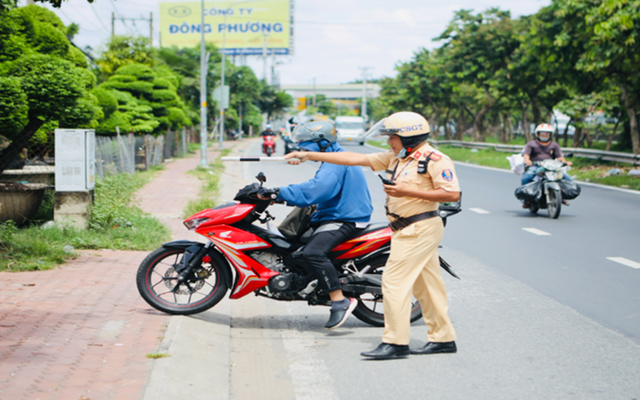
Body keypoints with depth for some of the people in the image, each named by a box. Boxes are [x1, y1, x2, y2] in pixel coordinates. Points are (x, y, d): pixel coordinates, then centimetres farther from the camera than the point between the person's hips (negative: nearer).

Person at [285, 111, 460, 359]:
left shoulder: (434, 159, -11)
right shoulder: (394, 158, 14)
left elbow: (453, 194, -18)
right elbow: (354, 159, 12)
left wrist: (408, 192, -20)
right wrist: (308, 155, 7)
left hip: (419, 229, -9)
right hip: (406, 229, 9)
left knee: (394, 281, -11)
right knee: (425, 285, 11)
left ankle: (395, 342, -8)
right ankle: (443, 338, 17)